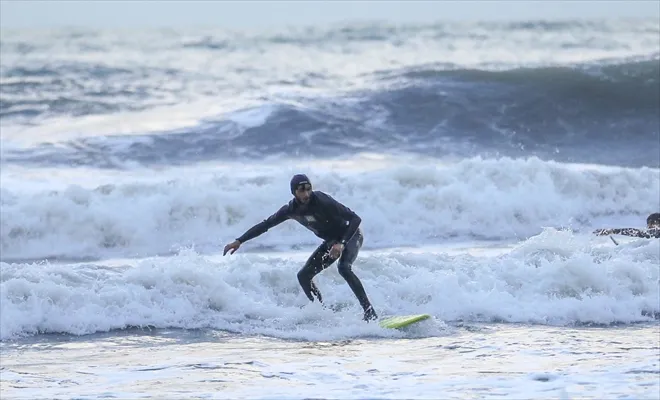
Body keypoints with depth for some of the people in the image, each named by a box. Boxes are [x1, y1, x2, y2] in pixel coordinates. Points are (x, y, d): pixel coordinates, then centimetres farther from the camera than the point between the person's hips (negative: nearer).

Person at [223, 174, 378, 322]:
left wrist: (342, 243, -42)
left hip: (350, 235, -8)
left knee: (344, 267, -34)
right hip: (332, 241, 8)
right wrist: (239, 241, -2)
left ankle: (370, 313, -34)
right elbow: (265, 224, 1)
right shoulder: (291, 210, -11)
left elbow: (355, 219, -31)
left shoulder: (321, 201, -30)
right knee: (303, 276, 1)